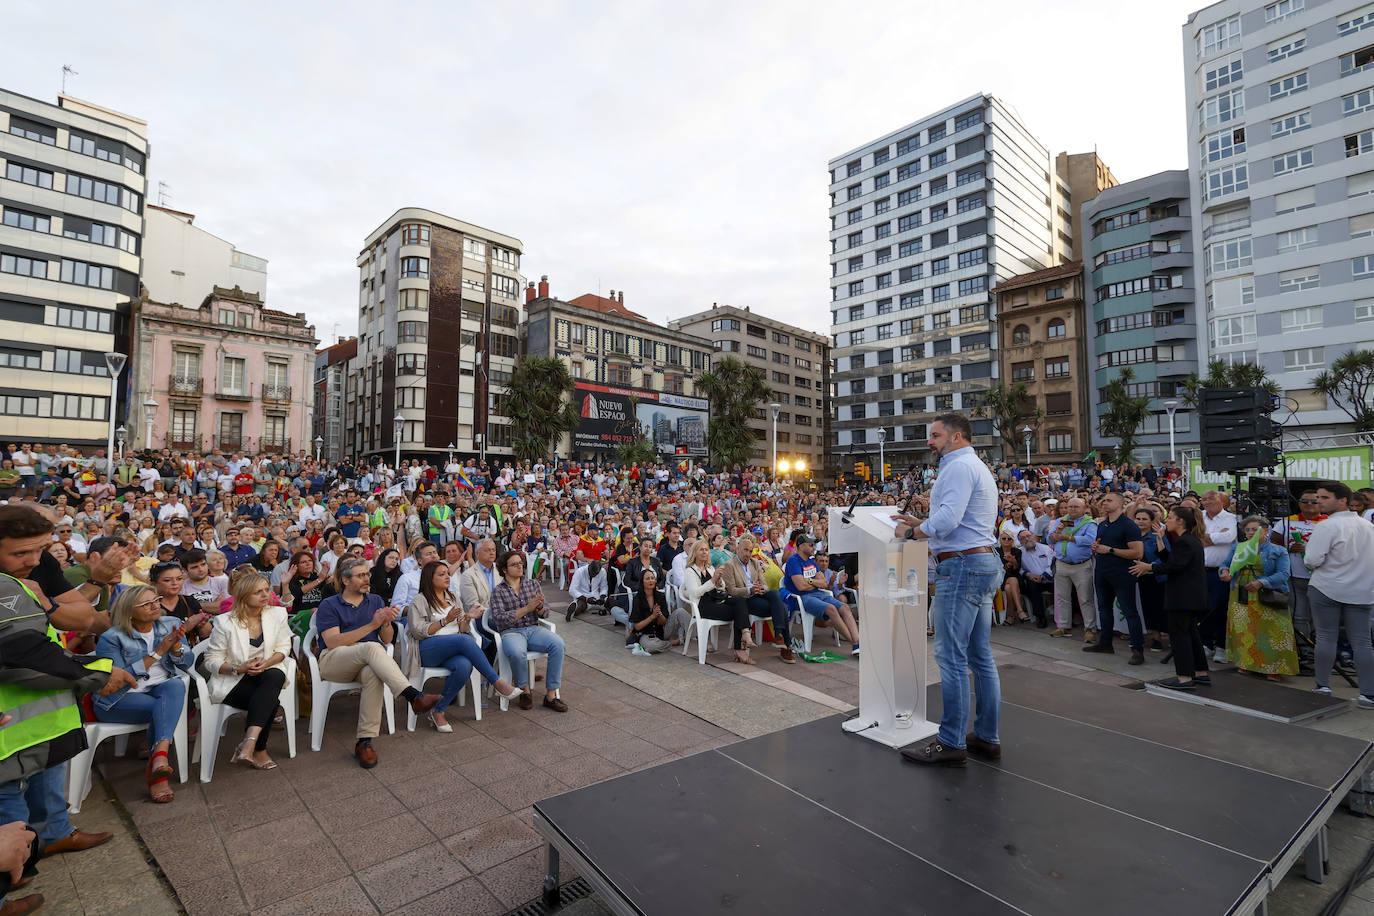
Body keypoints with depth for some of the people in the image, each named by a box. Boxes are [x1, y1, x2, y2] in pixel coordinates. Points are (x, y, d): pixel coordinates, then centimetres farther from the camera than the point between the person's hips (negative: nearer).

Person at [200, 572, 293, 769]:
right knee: (269, 700, -32)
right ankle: (259, 750, -18)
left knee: (275, 676, -36)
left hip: (268, 673, 3)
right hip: (232, 681, -3)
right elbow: (211, 660, -4)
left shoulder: (277, 614, 1)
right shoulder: (225, 622, -7)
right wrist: (239, 669, -20)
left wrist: (266, 663, -17)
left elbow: (283, 647, 4)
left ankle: (248, 744, -37)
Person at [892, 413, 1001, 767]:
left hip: (962, 566, -11)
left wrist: (911, 531, -9)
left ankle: (951, 743, 1)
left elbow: (947, 520, -23)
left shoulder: (959, 466, -11)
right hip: (985, 563, 11)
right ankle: (987, 737, 21)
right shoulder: (980, 469, 23)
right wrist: (921, 524, 17)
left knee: (951, 656, -6)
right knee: (980, 655, 13)